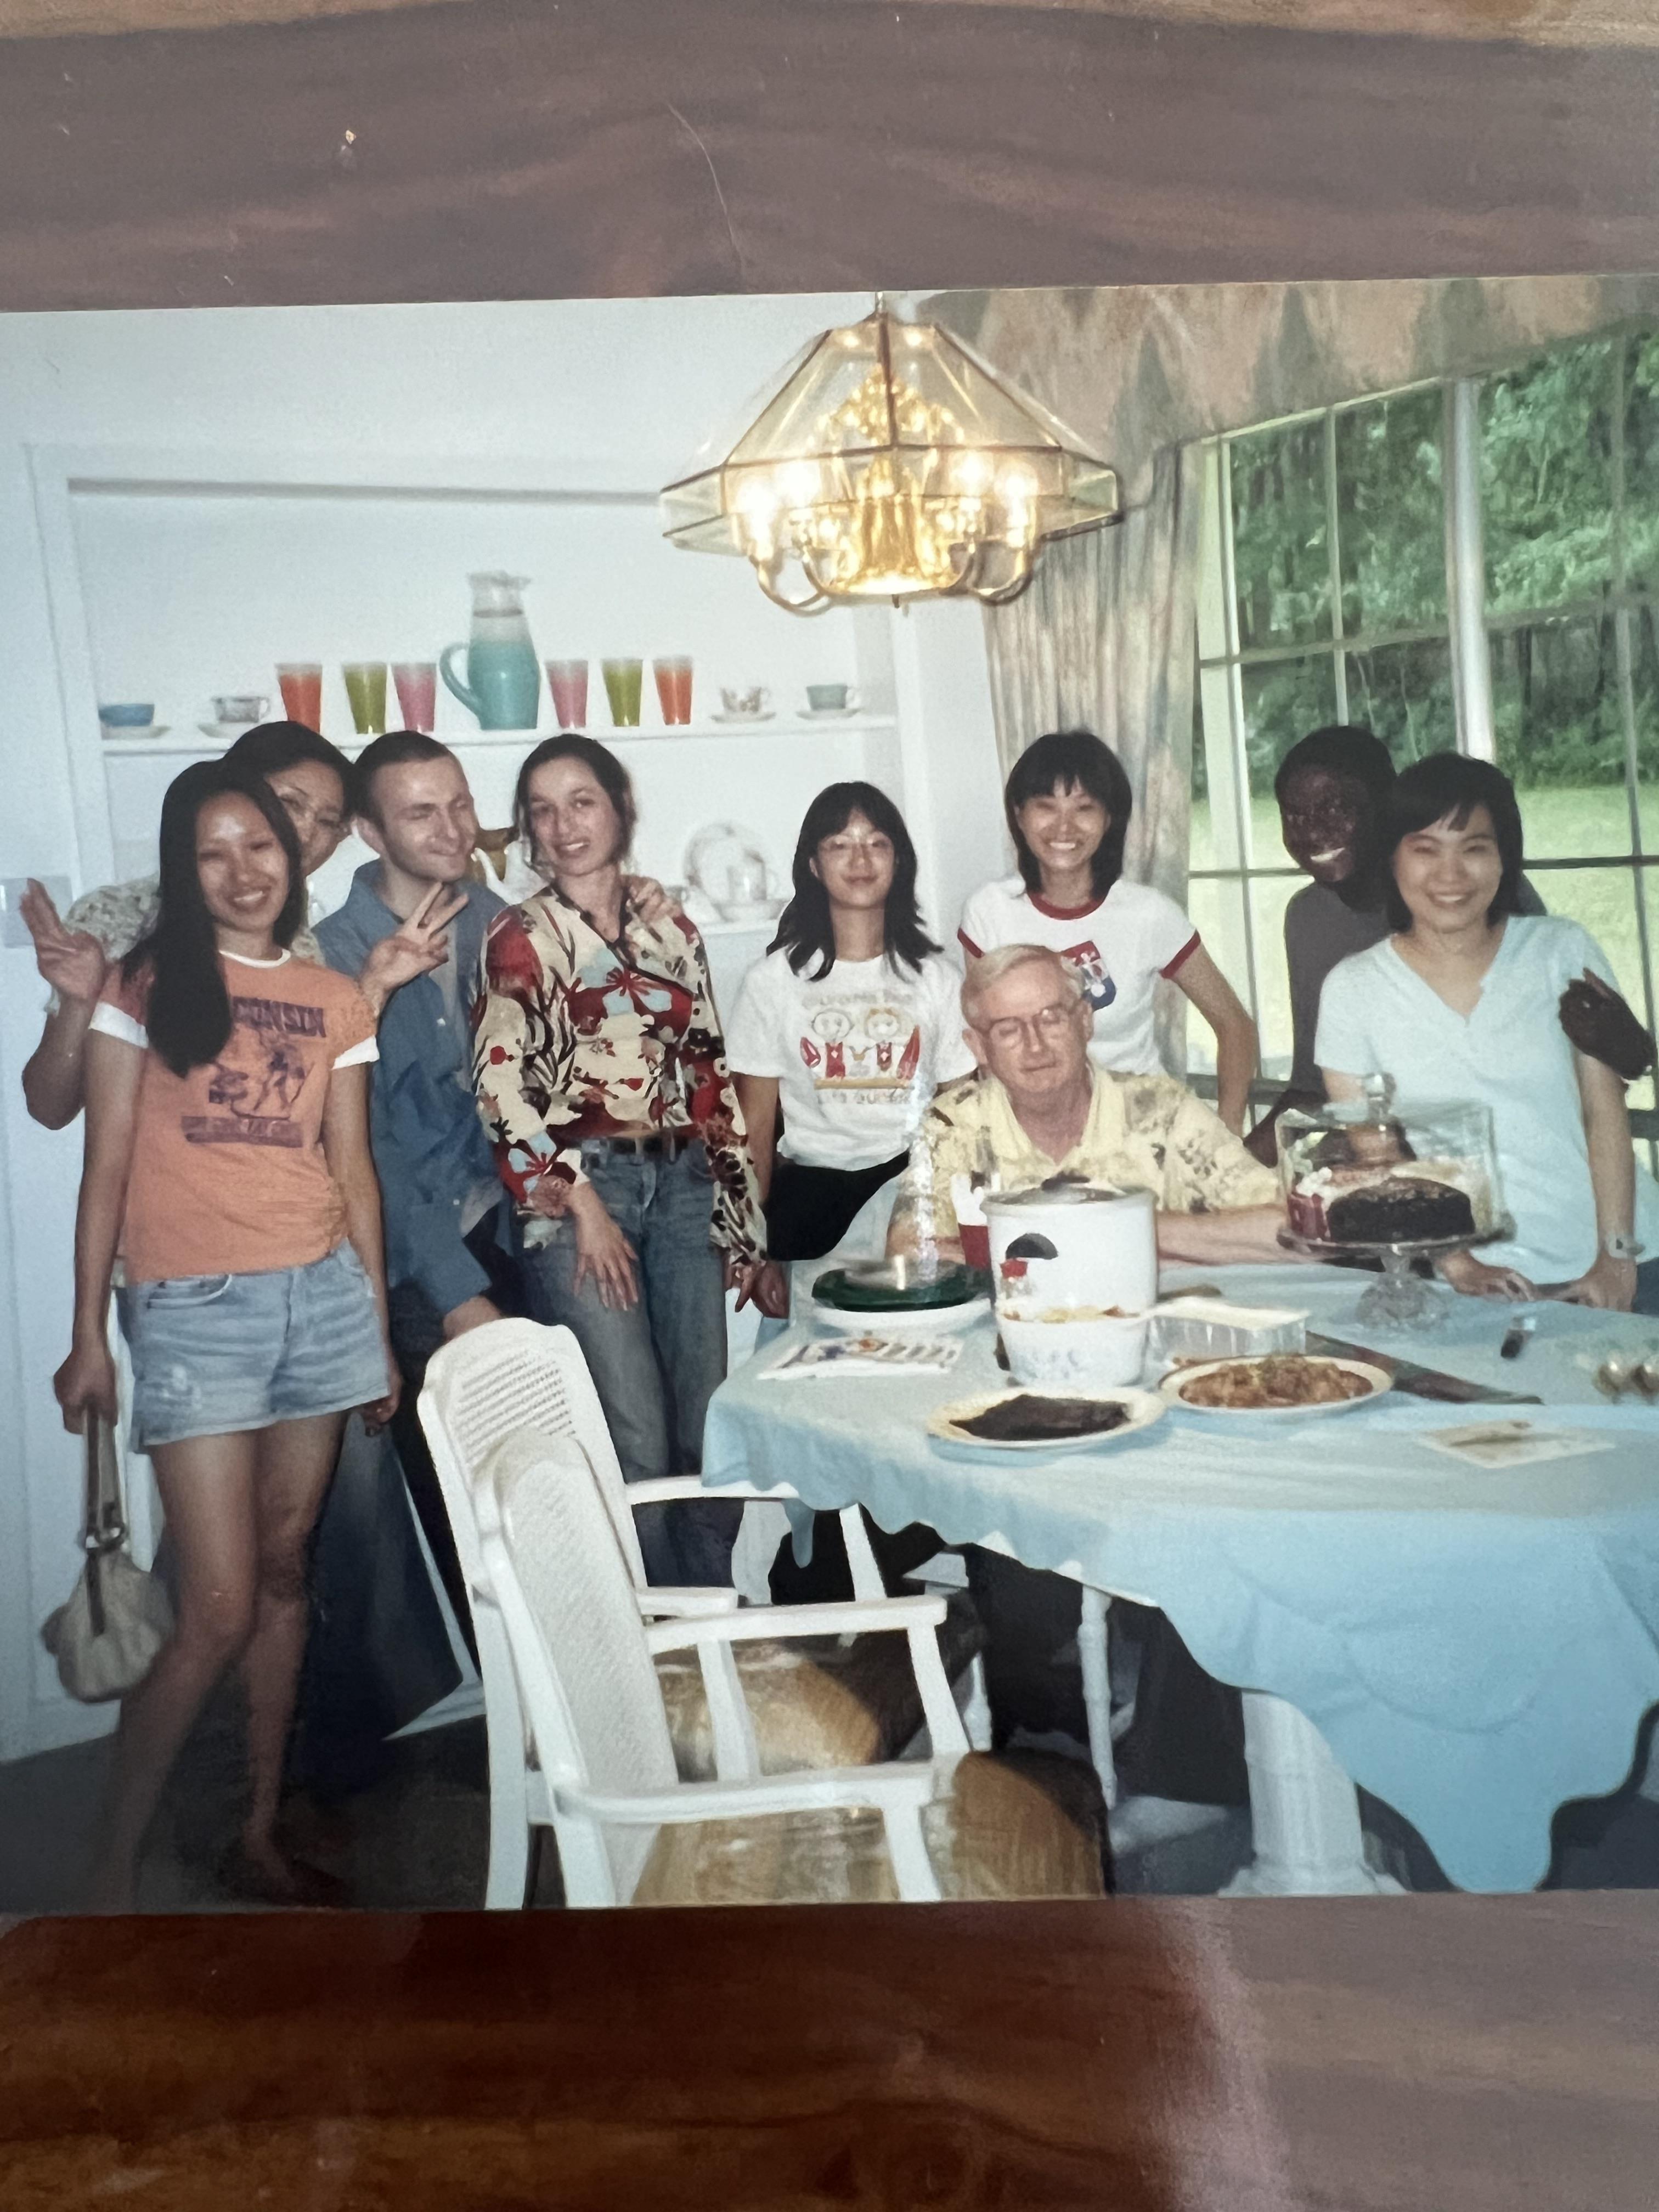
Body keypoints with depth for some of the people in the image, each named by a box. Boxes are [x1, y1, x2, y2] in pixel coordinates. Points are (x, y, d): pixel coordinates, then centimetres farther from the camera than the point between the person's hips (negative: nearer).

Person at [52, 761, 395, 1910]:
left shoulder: (336, 1001, 11)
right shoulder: (148, 985, 2)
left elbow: (354, 1169, 12)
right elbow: (107, 1167, 0)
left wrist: (380, 1329, 12)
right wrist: (90, 1336, -2)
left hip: (322, 1295, 4)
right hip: (193, 1308, -3)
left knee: (286, 1570, 9)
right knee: (219, 1610, -5)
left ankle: (261, 1836, 24)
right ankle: (114, 1868, 13)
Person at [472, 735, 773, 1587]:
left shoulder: (672, 932, 13)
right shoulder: (520, 937, 0)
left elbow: (712, 1077, 14)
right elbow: (503, 1088, -8)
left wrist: (739, 1217, 11)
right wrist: (583, 1205, -12)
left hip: (681, 1185, 4)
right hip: (575, 1193, -4)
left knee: (708, 1431, 4)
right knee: (638, 1442, -7)